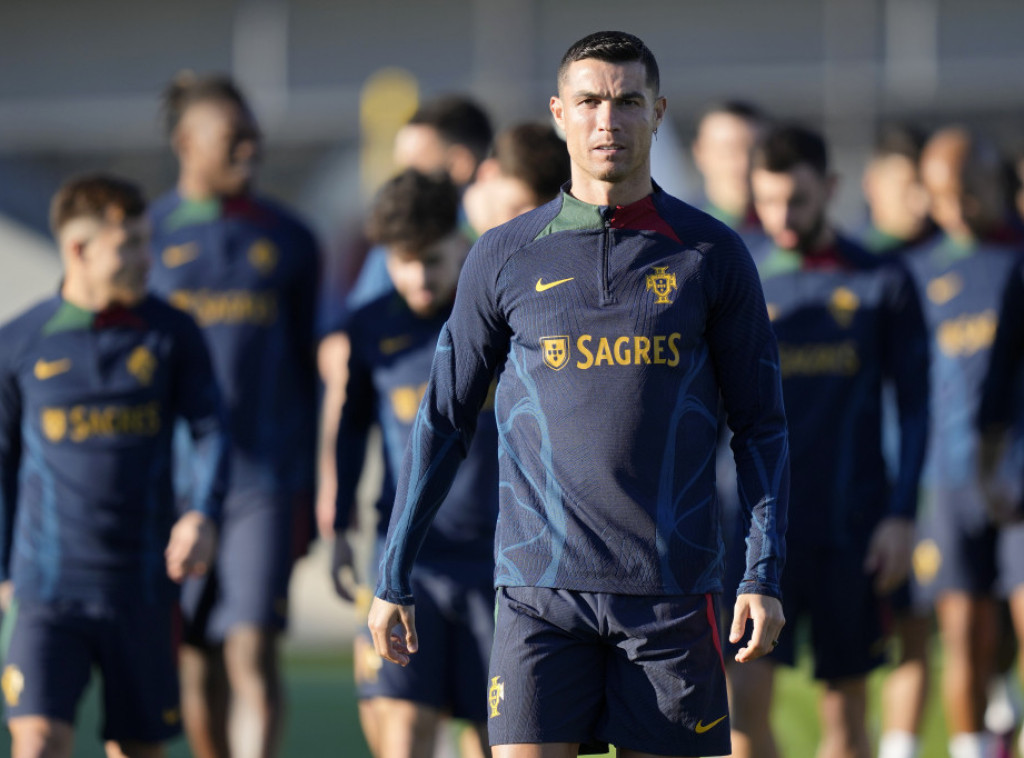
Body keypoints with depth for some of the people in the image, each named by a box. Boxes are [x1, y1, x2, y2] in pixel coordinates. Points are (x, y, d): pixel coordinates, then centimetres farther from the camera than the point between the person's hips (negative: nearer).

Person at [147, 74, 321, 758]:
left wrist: (308, 492, 9)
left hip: (264, 477, 0)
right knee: (197, 662, 7)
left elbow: (306, 368, 11)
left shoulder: (288, 240, 7)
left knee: (253, 654, -12)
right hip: (174, 480, 0)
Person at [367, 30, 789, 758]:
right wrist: (393, 577, 9)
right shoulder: (505, 258, 7)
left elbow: (760, 424, 8)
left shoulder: (711, 255, 6)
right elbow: (444, 420, 12)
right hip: (539, 592, 0)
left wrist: (764, 574, -2)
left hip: (672, 590, 0)